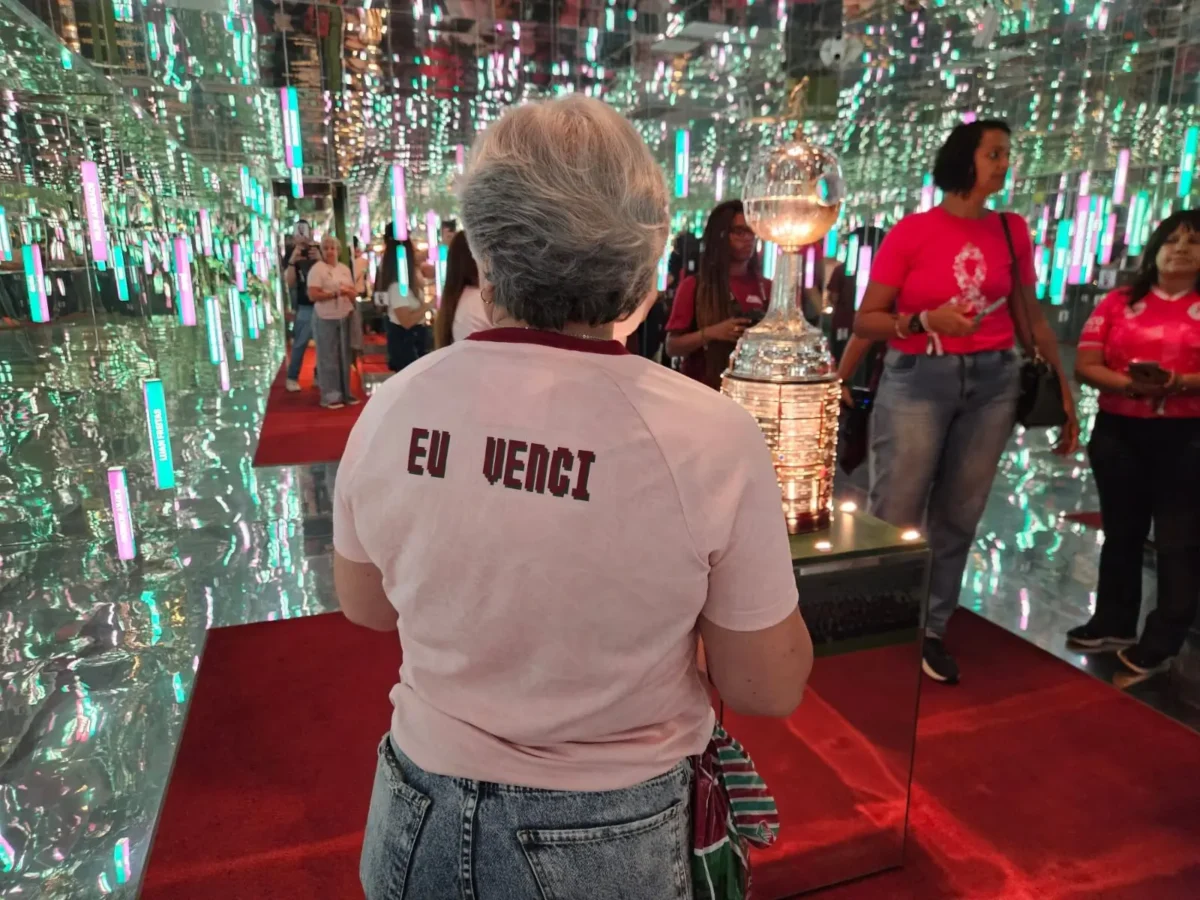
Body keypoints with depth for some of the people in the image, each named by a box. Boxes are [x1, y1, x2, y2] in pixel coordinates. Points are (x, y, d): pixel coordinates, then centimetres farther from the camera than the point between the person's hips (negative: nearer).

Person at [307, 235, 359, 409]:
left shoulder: (345, 268, 12)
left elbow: (353, 293, 12)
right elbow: (313, 295, -15)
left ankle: (345, 393, 18)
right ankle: (330, 396, 1)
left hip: (344, 318, 6)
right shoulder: (317, 269, -7)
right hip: (325, 319, -6)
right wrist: (335, 293, -19)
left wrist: (349, 292, -10)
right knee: (328, 357, -3)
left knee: (344, 355, 9)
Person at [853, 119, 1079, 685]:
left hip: (993, 381, 4)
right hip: (917, 380, -4)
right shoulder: (911, 232, -5)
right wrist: (926, 321, -21)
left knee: (958, 517, 6)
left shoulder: (1012, 231, 8)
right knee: (893, 516, -4)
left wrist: (1063, 385, 10)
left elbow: (1031, 314, 13)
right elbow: (865, 321, -6)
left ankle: (931, 630, 19)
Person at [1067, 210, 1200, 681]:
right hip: (1118, 433, 3)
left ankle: (1161, 642, 13)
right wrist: (1130, 383, -18)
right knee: (1121, 531, 15)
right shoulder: (1118, 302, 7)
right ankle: (1114, 622, 29)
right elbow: (1085, 365, -1)